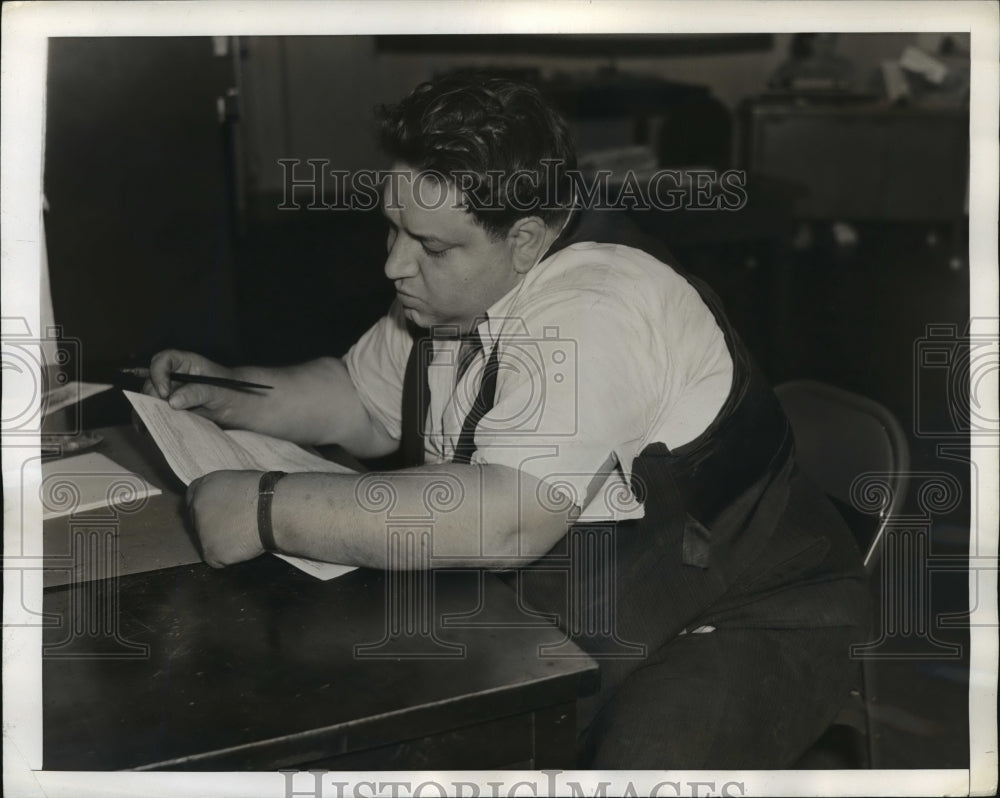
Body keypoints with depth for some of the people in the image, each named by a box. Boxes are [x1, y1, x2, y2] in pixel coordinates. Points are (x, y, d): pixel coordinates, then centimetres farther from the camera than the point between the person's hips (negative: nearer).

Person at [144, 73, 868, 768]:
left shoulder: (595, 310, -28)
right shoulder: (452, 289, 1)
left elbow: (502, 521, -38)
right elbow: (363, 404, 18)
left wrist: (268, 511, -32)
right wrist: (230, 395, 0)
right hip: (559, 615, 8)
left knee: (641, 757, -36)